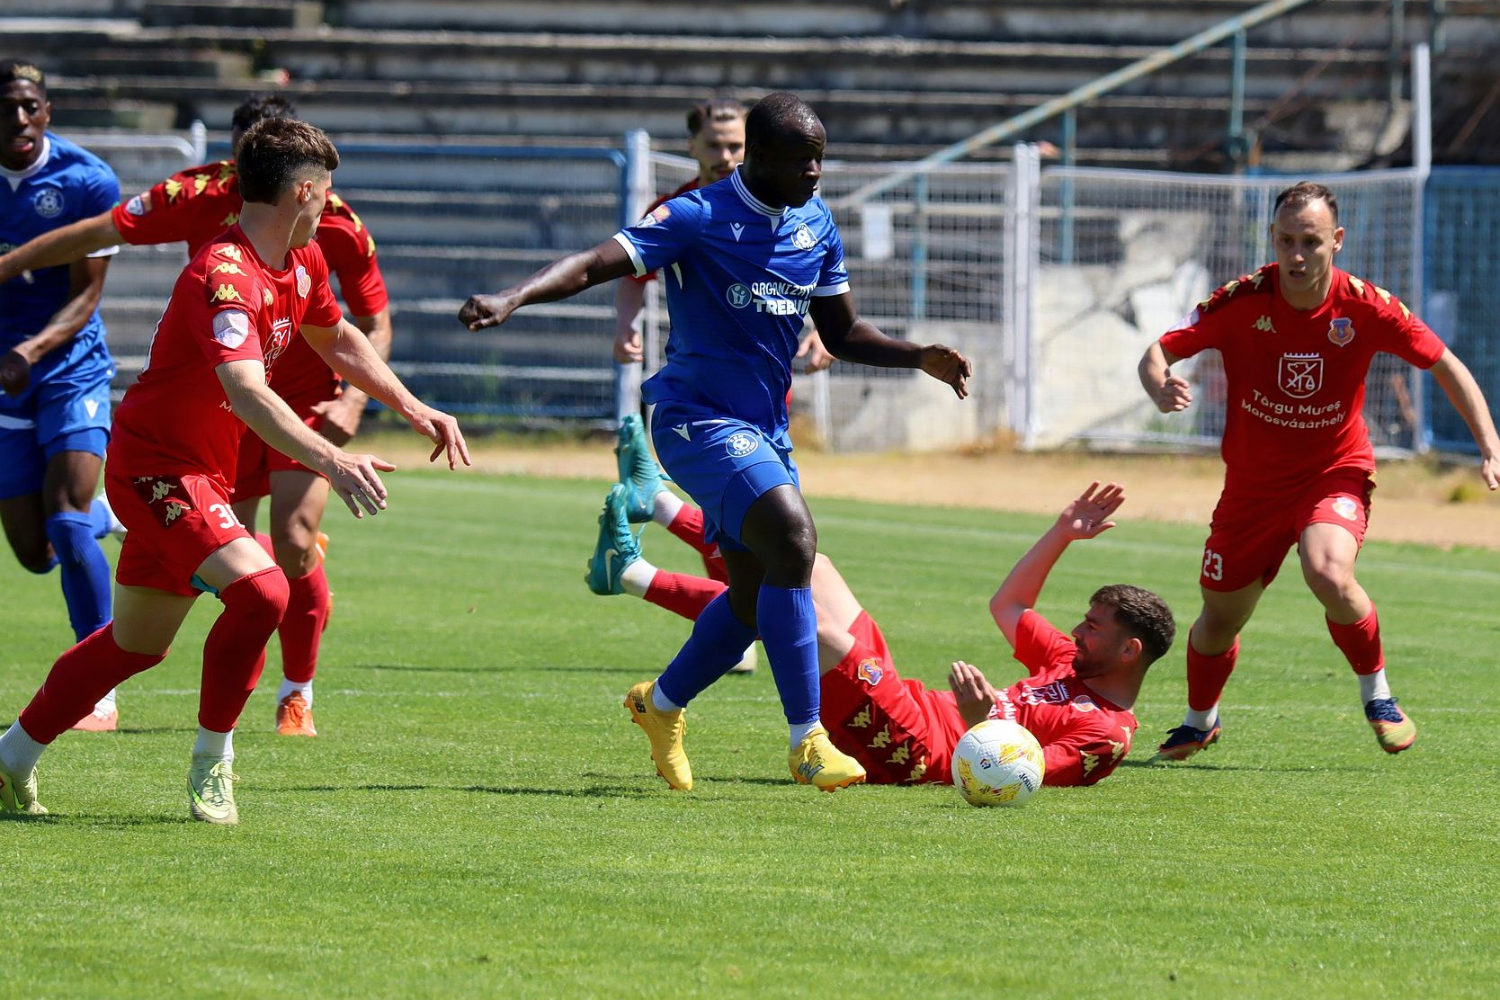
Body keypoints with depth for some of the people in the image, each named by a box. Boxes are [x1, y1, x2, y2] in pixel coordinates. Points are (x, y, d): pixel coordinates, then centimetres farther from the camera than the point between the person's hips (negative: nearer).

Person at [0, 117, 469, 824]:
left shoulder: (302, 263, 4)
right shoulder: (225, 277, -27)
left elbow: (337, 340, 25)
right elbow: (247, 393, -41)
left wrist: (413, 409, 19)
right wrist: (330, 461, -51)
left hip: (202, 473, 10)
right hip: (154, 467, -10)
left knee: (137, 643, 18)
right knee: (259, 591, -27)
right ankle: (211, 763, -11)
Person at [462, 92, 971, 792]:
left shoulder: (816, 224, 6)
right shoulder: (700, 218, -15)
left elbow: (841, 333, 16)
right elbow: (598, 263, -25)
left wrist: (920, 358, 0)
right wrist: (511, 300, -40)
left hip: (764, 428, 8)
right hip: (700, 419, -8)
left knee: (759, 593, 14)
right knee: (793, 537, -27)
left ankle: (662, 704, 40)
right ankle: (807, 741, -23)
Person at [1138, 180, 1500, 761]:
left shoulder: (1366, 307, -16)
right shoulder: (1241, 302, -16)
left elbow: (1445, 366, -3)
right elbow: (1159, 352, -10)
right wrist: (1161, 389, -34)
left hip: (1336, 473, -2)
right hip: (1253, 483, 2)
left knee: (1328, 575, -32)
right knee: (1220, 619, 11)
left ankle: (1377, 696, -6)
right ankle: (1200, 720, 44)